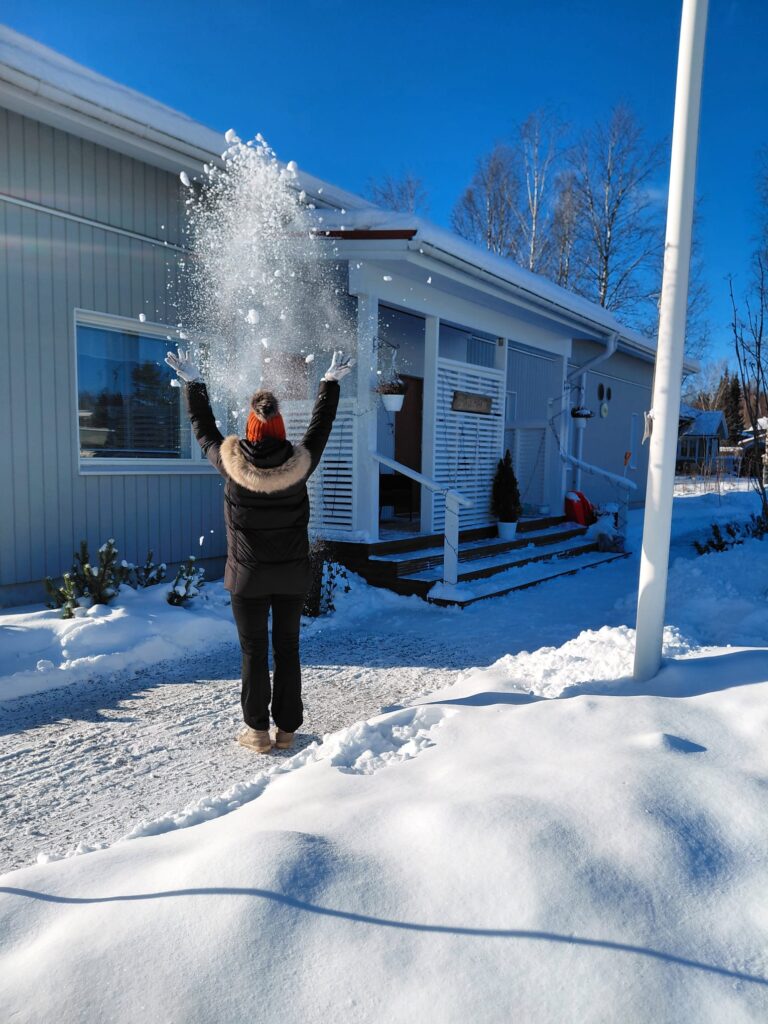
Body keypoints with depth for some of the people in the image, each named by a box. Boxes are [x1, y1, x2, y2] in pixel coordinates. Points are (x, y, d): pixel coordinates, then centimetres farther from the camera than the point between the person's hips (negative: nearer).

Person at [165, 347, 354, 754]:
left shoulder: (231, 463, -12)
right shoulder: (300, 464, -11)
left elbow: (203, 428, 5)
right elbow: (321, 424, 5)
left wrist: (192, 381, 19)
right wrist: (332, 381, 20)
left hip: (248, 575, -1)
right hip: (292, 574, 1)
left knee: (254, 652, 9)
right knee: (287, 648, 11)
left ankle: (257, 730, 18)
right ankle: (287, 729, 21)